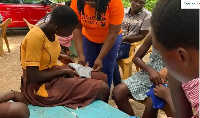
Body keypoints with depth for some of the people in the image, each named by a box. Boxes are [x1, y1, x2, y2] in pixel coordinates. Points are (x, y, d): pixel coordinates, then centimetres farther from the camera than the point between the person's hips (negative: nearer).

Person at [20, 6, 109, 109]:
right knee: (103, 89, -15)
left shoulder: (52, 32, -1)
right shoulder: (36, 36, -26)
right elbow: (32, 77, -25)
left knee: (102, 77, 5)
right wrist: (64, 72, -17)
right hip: (41, 85, -9)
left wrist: (60, 57, 3)